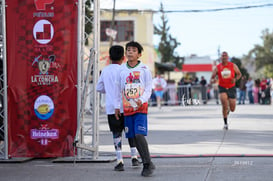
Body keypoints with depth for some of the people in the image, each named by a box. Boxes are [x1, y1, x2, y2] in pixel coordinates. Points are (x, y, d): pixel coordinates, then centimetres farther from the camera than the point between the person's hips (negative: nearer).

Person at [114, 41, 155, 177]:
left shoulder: (144, 69, -1)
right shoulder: (122, 69, 7)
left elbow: (148, 88, -1)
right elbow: (118, 89, 14)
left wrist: (142, 100, -17)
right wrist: (117, 106, 12)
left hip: (141, 107, -4)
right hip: (127, 108, 4)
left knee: (139, 135, -17)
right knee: (133, 137, 3)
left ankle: (148, 164, -7)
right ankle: (146, 164, 12)